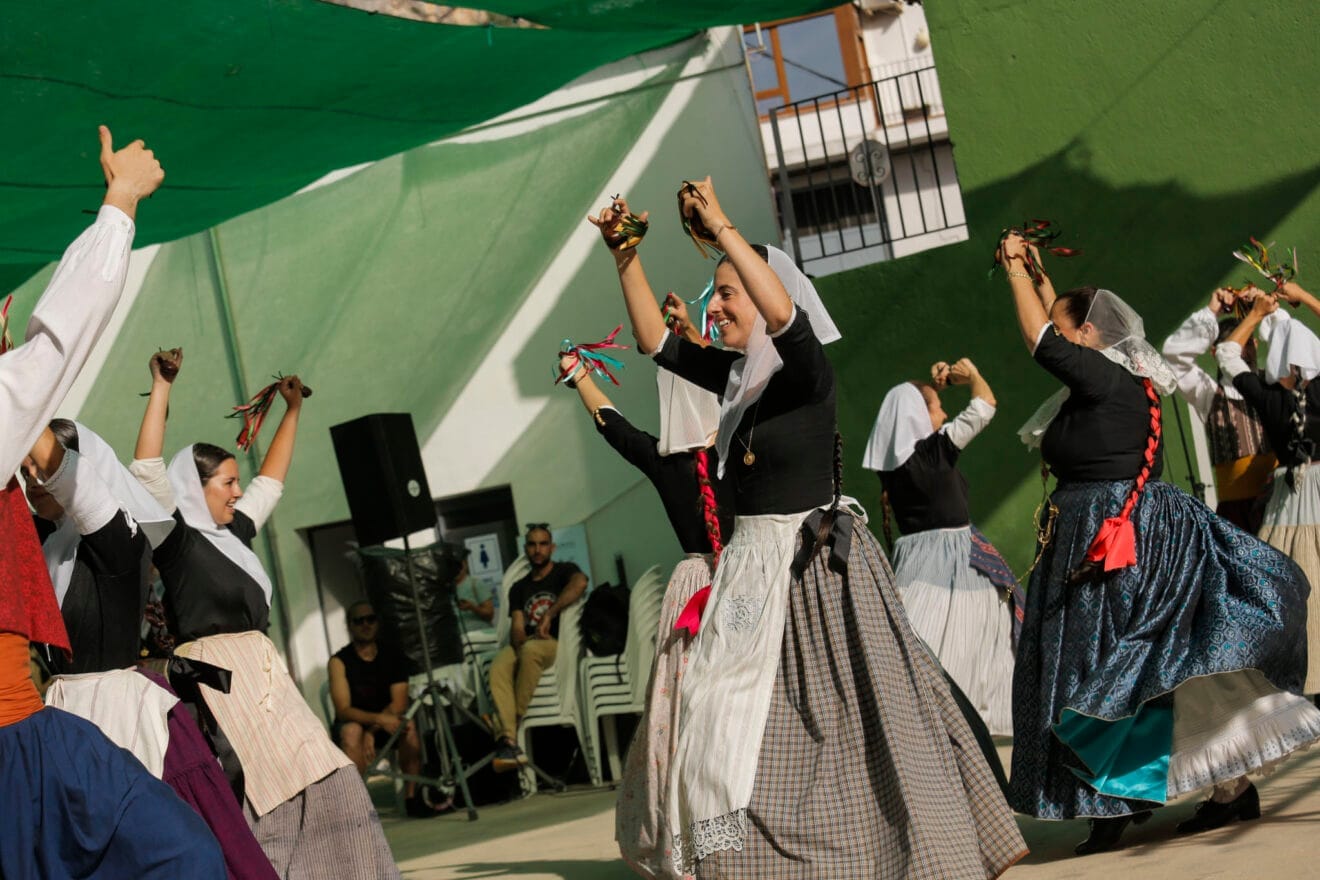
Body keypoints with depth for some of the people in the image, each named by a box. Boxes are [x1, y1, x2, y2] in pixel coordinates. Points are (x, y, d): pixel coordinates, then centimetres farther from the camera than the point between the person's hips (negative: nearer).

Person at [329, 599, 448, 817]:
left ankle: (412, 798, -23)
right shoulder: (340, 661, -8)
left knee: (408, 725, -29)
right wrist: (379, 719, -35)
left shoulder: (393, 656, 0)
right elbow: (343, 709, -18)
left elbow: (399, 705, -10)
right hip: (353, 724, -2)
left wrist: (372, 732, -25)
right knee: (352, 731, -36)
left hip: (386, 725, 2)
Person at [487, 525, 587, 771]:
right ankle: (509, 742, -46)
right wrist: (519, 642, -15)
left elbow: (580, 583, -17)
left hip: (559, 643, -4)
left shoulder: (564, 571, 9)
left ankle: (513, 720, -32)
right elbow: (517, 626, 10)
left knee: (530, 650, -39)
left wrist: (549, 615, -24)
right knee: (499, 665, -31)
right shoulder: (519, 588, 22)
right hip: (525, 645, 4)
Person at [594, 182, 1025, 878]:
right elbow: (655, 342, 18)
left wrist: (722, 227, -27)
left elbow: (784, 313, -30)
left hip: (814, 564, -7)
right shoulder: (738, 375, 10)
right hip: (752, 564, 8)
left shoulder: (807, 372, -10)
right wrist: (625, 259, 10)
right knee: (734, 732, 5)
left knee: (837, 726, -4)